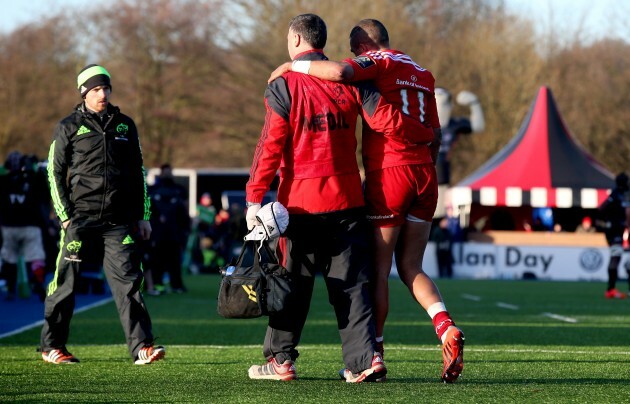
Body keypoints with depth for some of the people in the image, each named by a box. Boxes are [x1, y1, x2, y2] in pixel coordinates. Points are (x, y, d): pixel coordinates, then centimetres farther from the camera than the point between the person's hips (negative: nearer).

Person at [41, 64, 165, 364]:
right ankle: (51, 346, 14)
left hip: (118, 220, 2)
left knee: (128, 281, -6)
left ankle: (141, 347, -11)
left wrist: (143, 216, 13)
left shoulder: (124, 125, 14)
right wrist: (65, 215, -5)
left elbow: (138, 173, 19)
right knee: (66, 282, 1)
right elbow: (55, 172, 3)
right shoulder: (69, 127, 4)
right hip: (80, 217, -2)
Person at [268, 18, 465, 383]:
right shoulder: (423, 74, 19)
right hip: (425, 174, 7)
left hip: (389, 172, -7)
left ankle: (374, 352, 6)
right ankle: (447, 328, -10)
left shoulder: (378, 62, -3)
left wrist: (293, 66, -10)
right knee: (411, 267, 11)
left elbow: (339, 71, -24)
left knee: (378, 268, 2)